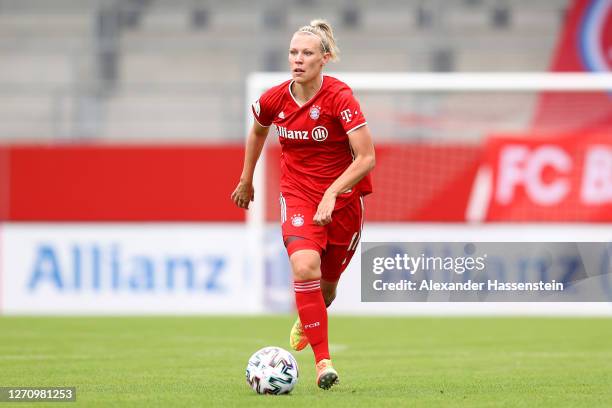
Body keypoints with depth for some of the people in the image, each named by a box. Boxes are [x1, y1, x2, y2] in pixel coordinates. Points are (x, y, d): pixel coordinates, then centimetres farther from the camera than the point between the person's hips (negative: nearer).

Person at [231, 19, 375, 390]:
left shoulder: (340, 97, -19)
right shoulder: (274, 100, -6)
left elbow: (366, 158, -21)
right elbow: (257, 131, 18)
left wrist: (332, 192, -31)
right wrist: (246, 180, 24)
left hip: (344, 199, -1)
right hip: (298, 196, 1)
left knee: (327, 285, 13)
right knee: (305, 268, -25)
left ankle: (306, 321, 51)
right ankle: (323, 361, -22)